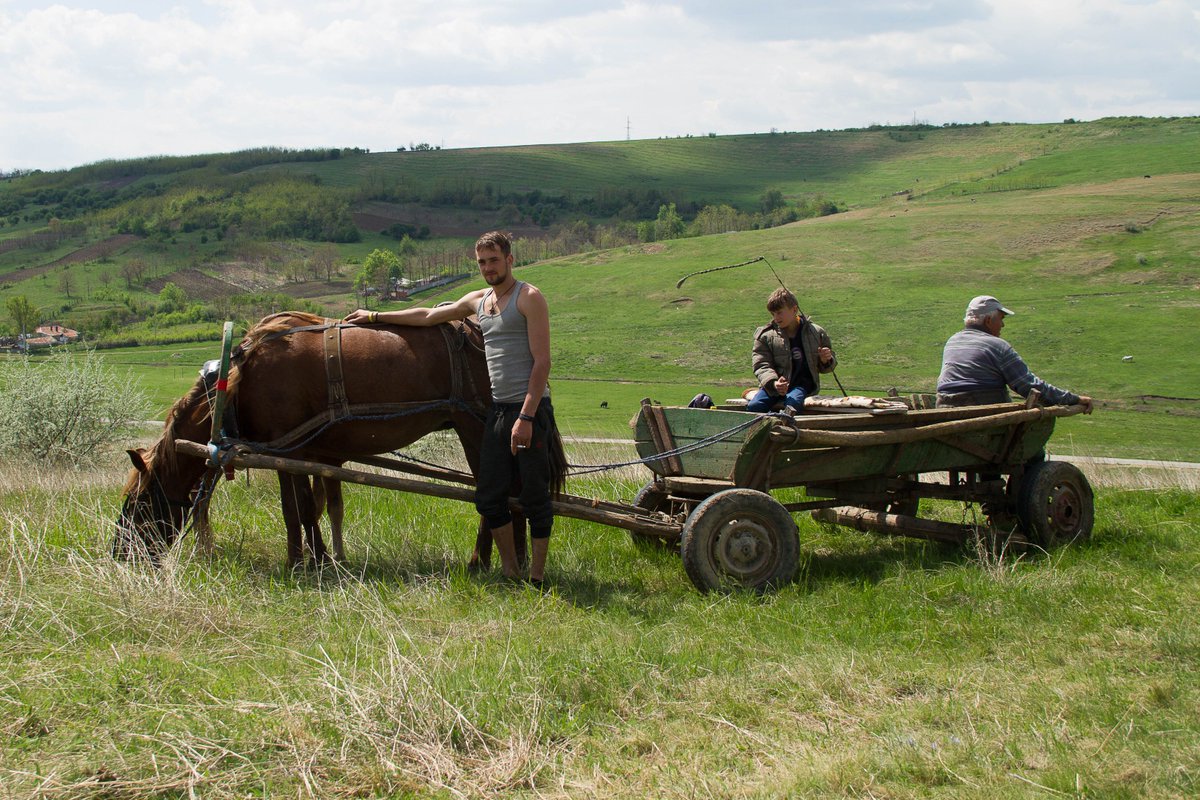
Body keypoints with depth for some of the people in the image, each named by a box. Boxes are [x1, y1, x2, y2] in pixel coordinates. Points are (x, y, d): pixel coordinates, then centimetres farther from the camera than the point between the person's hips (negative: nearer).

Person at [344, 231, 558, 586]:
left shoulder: (529, 298, -7)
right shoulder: (478, 300, 17)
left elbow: (542, 362, -13)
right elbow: (428, 316, 31)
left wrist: (526, 417, -20)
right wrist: (376, 316, 36)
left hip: (530, 410, -8)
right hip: (498, 410, 8)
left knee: (534, 497, -3)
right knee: (489, 498, 8)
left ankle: (536, 578, 5)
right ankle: (510, 572, 18)